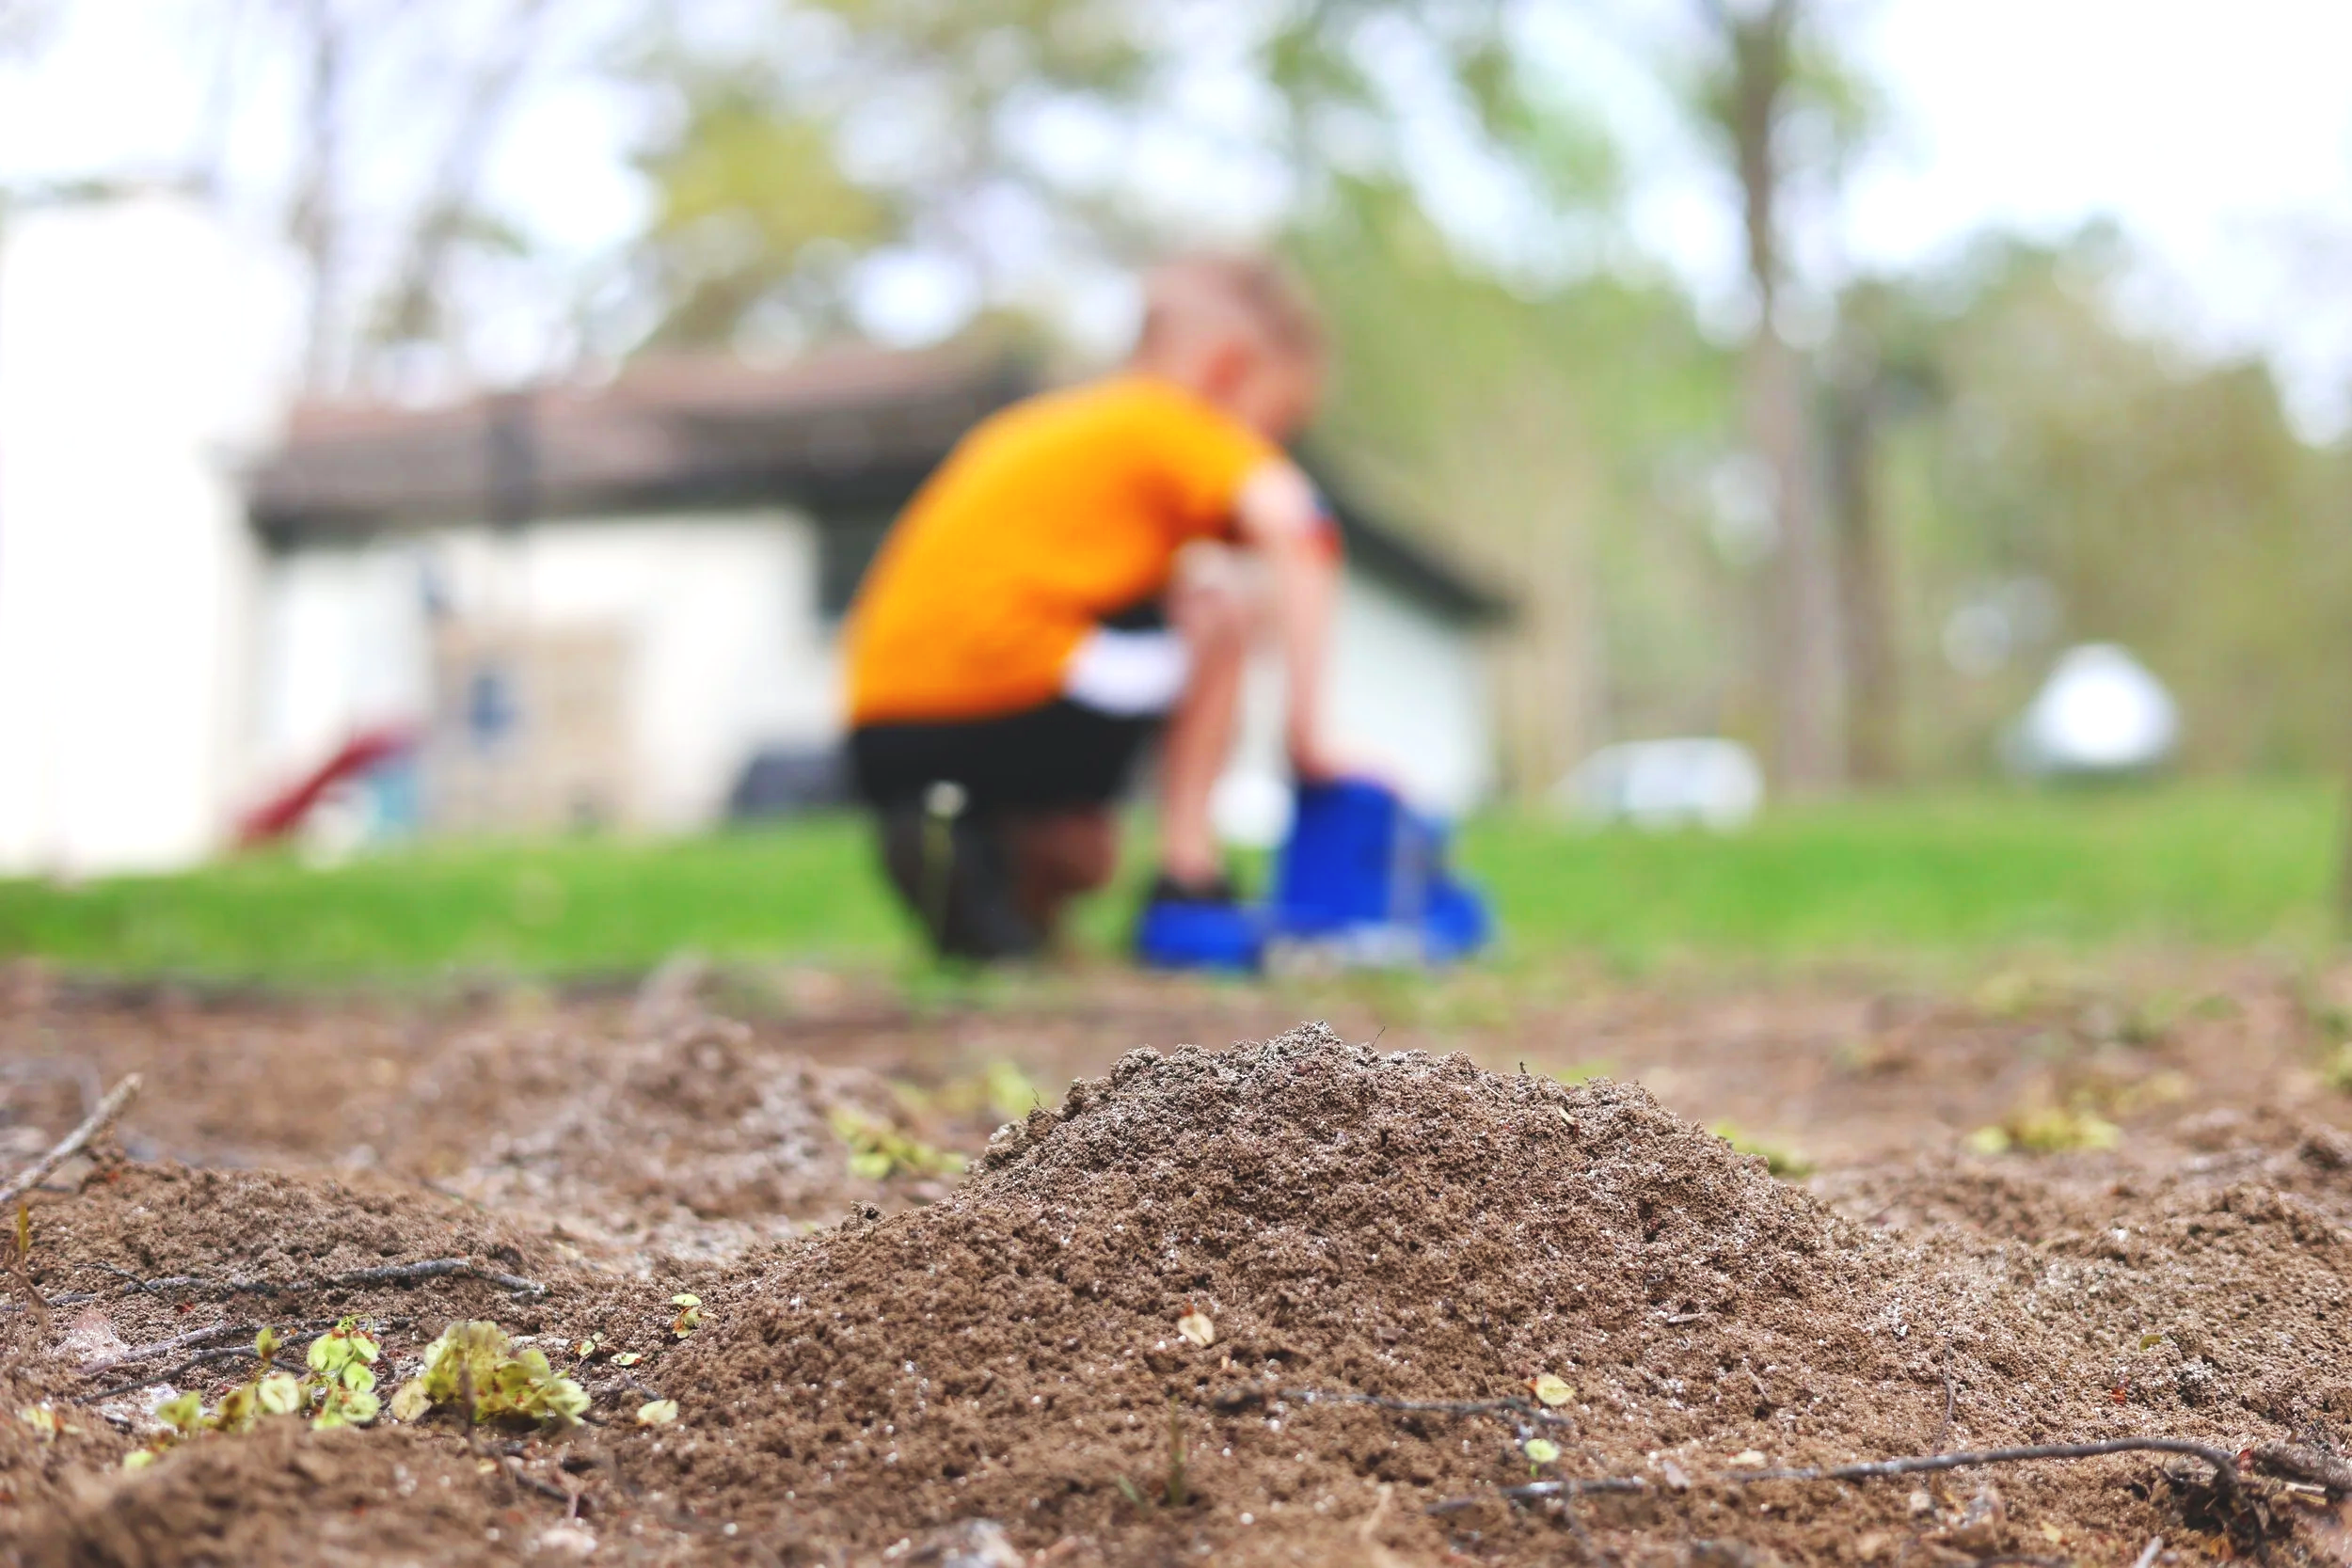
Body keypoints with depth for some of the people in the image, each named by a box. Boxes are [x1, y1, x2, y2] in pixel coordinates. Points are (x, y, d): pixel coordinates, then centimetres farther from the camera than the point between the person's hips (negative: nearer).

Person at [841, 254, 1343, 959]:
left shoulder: (1029, 425, 30)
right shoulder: (1177, 421, 5)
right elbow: (1289, 520, -12)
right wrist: (1308, 727, -13)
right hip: (1006, 690, -9)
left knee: (1082, 860, 31)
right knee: (1222, 600, 7)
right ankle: (1187, 873, 3)